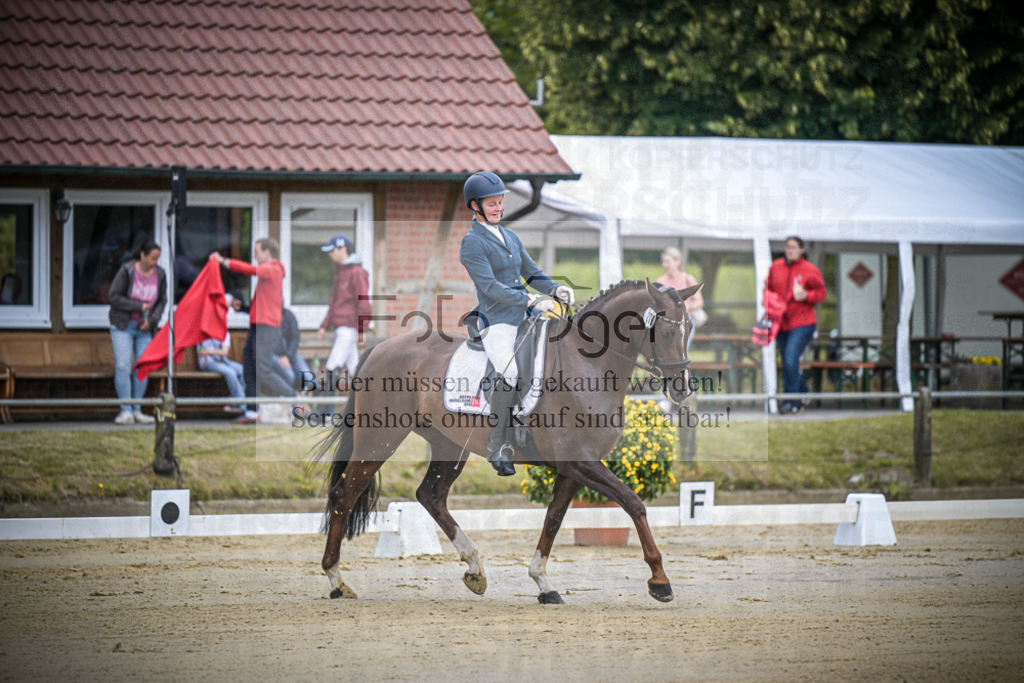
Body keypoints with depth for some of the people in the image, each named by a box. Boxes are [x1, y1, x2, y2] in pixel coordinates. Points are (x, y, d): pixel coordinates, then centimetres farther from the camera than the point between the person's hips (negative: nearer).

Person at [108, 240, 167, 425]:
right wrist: (139, 306, -18)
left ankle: (137, 410, 8)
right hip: (123, 326, -4)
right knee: (123, 367, -13)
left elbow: (162, 301, 6)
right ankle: (125, 411, -11)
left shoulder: (160, 274, -2)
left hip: (145, 328, 4)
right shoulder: (126, 271, -14)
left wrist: (152, 319, -11)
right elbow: (114, 297, -13)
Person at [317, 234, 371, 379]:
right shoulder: (340, 272, 19)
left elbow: (363, 302, -15)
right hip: (340, 328, 9)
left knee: (333, 365, -15)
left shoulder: (357, 272, -10)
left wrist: (361, 330, -20)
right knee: (353, 366, 8)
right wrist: (324, 326, 21)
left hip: (349, 328, -9)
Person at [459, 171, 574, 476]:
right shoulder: (472, 243, -6)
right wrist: (530, 300, -23)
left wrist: (556, 289, 0)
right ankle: (499, 448, -23)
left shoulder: (509, 237, 18)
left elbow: (532, 274, 20)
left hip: (523, 319, 8)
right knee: (510, 374, -29)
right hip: (496, 323, -8)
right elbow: (489, 286, -16)